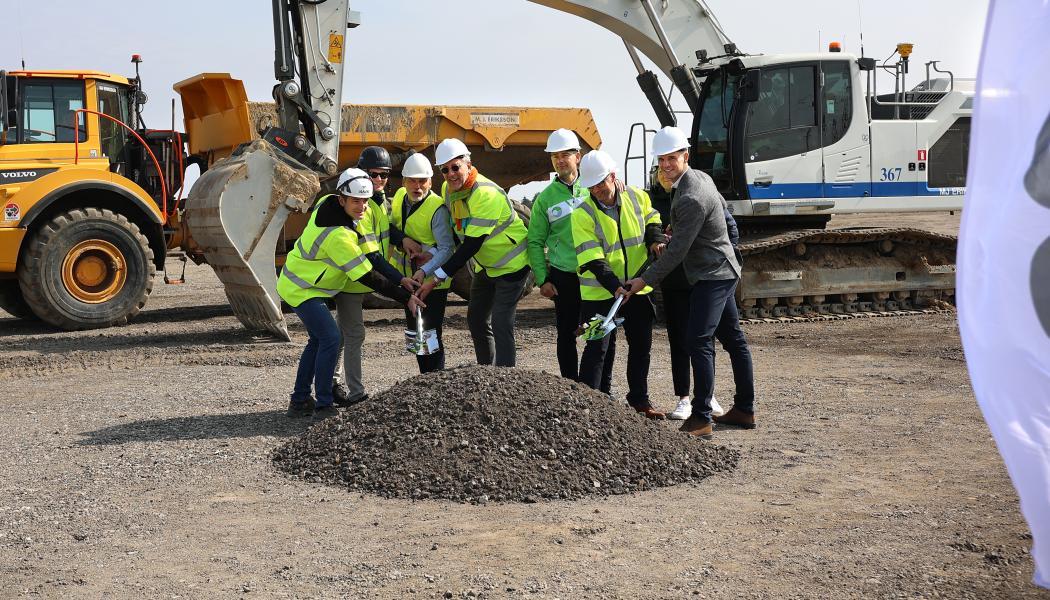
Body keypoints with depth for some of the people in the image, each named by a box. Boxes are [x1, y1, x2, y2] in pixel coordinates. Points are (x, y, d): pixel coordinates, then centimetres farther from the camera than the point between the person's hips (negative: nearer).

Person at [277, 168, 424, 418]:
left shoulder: (326, 202, -6)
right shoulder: (340, 236, -31)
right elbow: (367, 276, -26)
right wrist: (405, 297, -21)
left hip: (295, 281, 10)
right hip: (302, 291, -10)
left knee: (318, 340, 16)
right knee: (331, 338, -15)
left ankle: (300, 401, 23)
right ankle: (324, 405, -9)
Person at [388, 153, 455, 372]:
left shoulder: (437, 208, -21)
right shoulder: (399, 197, 1)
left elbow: (447, 248, -26)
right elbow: (387, 227, 6)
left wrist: (425, 271, -39)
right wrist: (403, 239, -15)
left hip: (432, 281, -8)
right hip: (408, 278, 8)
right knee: (414, 332, 16)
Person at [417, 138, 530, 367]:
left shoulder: (486, 193, -30)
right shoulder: (448, 189, -4)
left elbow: (472, 244, -31)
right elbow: (454, 230, 10)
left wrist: (438, 278, -31)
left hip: (511, 265, -9)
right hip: (485, 265, 9)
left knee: (500, 324, -16)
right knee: (476, 319, 15)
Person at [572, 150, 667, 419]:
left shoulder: (637, 198, -3)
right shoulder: (583, 214, -14)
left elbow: (652, 221, 18)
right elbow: (592, 260, -19)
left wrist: (656, 239, -3)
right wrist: (614, 286, -30)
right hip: (600, 292, -4)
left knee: (641, 345, 13)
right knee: (598, 348, -4)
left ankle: (639, 399, 27)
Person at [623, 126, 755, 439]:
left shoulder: (691, 199, -25)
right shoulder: (701, 177, 7)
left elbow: (677, 251, -23)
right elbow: (721, 204, 26)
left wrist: (646, 280, -16)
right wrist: (678, 229, 26)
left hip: (711, 275, -11)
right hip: (723, 271, 11)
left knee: (699, 342, -15)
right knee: (733, 339, 14)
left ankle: (701, 419, -15)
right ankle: (744, 410, 23)